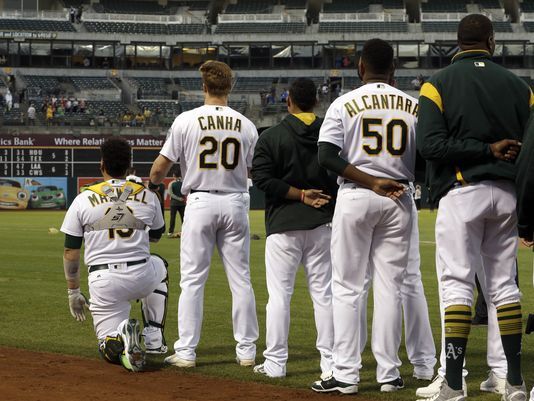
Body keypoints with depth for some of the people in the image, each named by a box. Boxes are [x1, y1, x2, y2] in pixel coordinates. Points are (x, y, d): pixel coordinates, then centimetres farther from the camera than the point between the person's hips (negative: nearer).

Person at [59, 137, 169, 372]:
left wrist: (73, 292, 12)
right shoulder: (147, 196, 5)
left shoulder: (83, 200, 0)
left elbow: (71, 251, 2)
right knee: (159, 266, 39)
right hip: (141, 278, 2)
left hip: (102, 282, -2)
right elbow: (155, 236, 23)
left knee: (109, 349, 12)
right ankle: (154, 338, 26)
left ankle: (122, 342, -29)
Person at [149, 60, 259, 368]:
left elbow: (159, 170, -2)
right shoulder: (246, 125, 2)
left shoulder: (187, 120, -5)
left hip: (200, 202, -2)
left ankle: (186, 351, -1)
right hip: (235, 203, 2)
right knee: (241, 279, 8)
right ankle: (247, 350, 10)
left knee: (192, 279, 2)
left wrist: (159, 181, 20)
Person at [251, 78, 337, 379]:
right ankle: (330, 362, 6)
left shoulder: (271, 137, -3)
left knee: (279, 294, 1)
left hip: (283, 223, -2)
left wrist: (301, 194, -8)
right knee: (324, 292, 6)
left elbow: (263, 179, -12)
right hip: (322, 222, 3)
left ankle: (275, 363, 1)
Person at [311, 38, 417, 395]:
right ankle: (389, 374, 7)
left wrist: (371, 182, -13)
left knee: (347, 288, 2)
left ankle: (346, 374, -3)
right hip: (399, 201, 2)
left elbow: (327, 157, -11)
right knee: (390, 288, 7)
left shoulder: (344, 104, -1)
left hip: (355, 197, -2)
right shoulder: (414, 105, 5)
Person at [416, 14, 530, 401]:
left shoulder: (439, 83, -2)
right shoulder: (518, 86, 8)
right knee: (504, 285, 10)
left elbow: (430, 144, -13)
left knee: (457, 282, -5)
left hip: (462, 192, -3)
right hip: (507, 194, 4)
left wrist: (488, 150, -11)